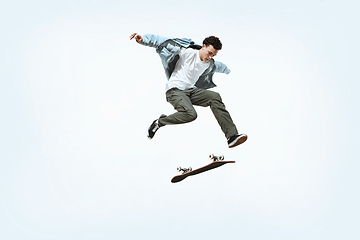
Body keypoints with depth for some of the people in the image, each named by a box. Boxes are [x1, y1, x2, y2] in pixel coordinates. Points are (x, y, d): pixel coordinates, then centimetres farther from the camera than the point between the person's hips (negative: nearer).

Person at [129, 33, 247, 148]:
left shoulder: (210, 64, 10)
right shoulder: (187, 52, -11)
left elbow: (219, 66, 37)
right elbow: (163, 42, -14)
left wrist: (227, 70, 59)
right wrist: (143, 39, -25)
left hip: (191, 91, 7)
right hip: (174, 90, -7)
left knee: (215, 97, -18)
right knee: (190, 114, -33)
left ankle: (232, 136, -22)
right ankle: (159, 122, -8)